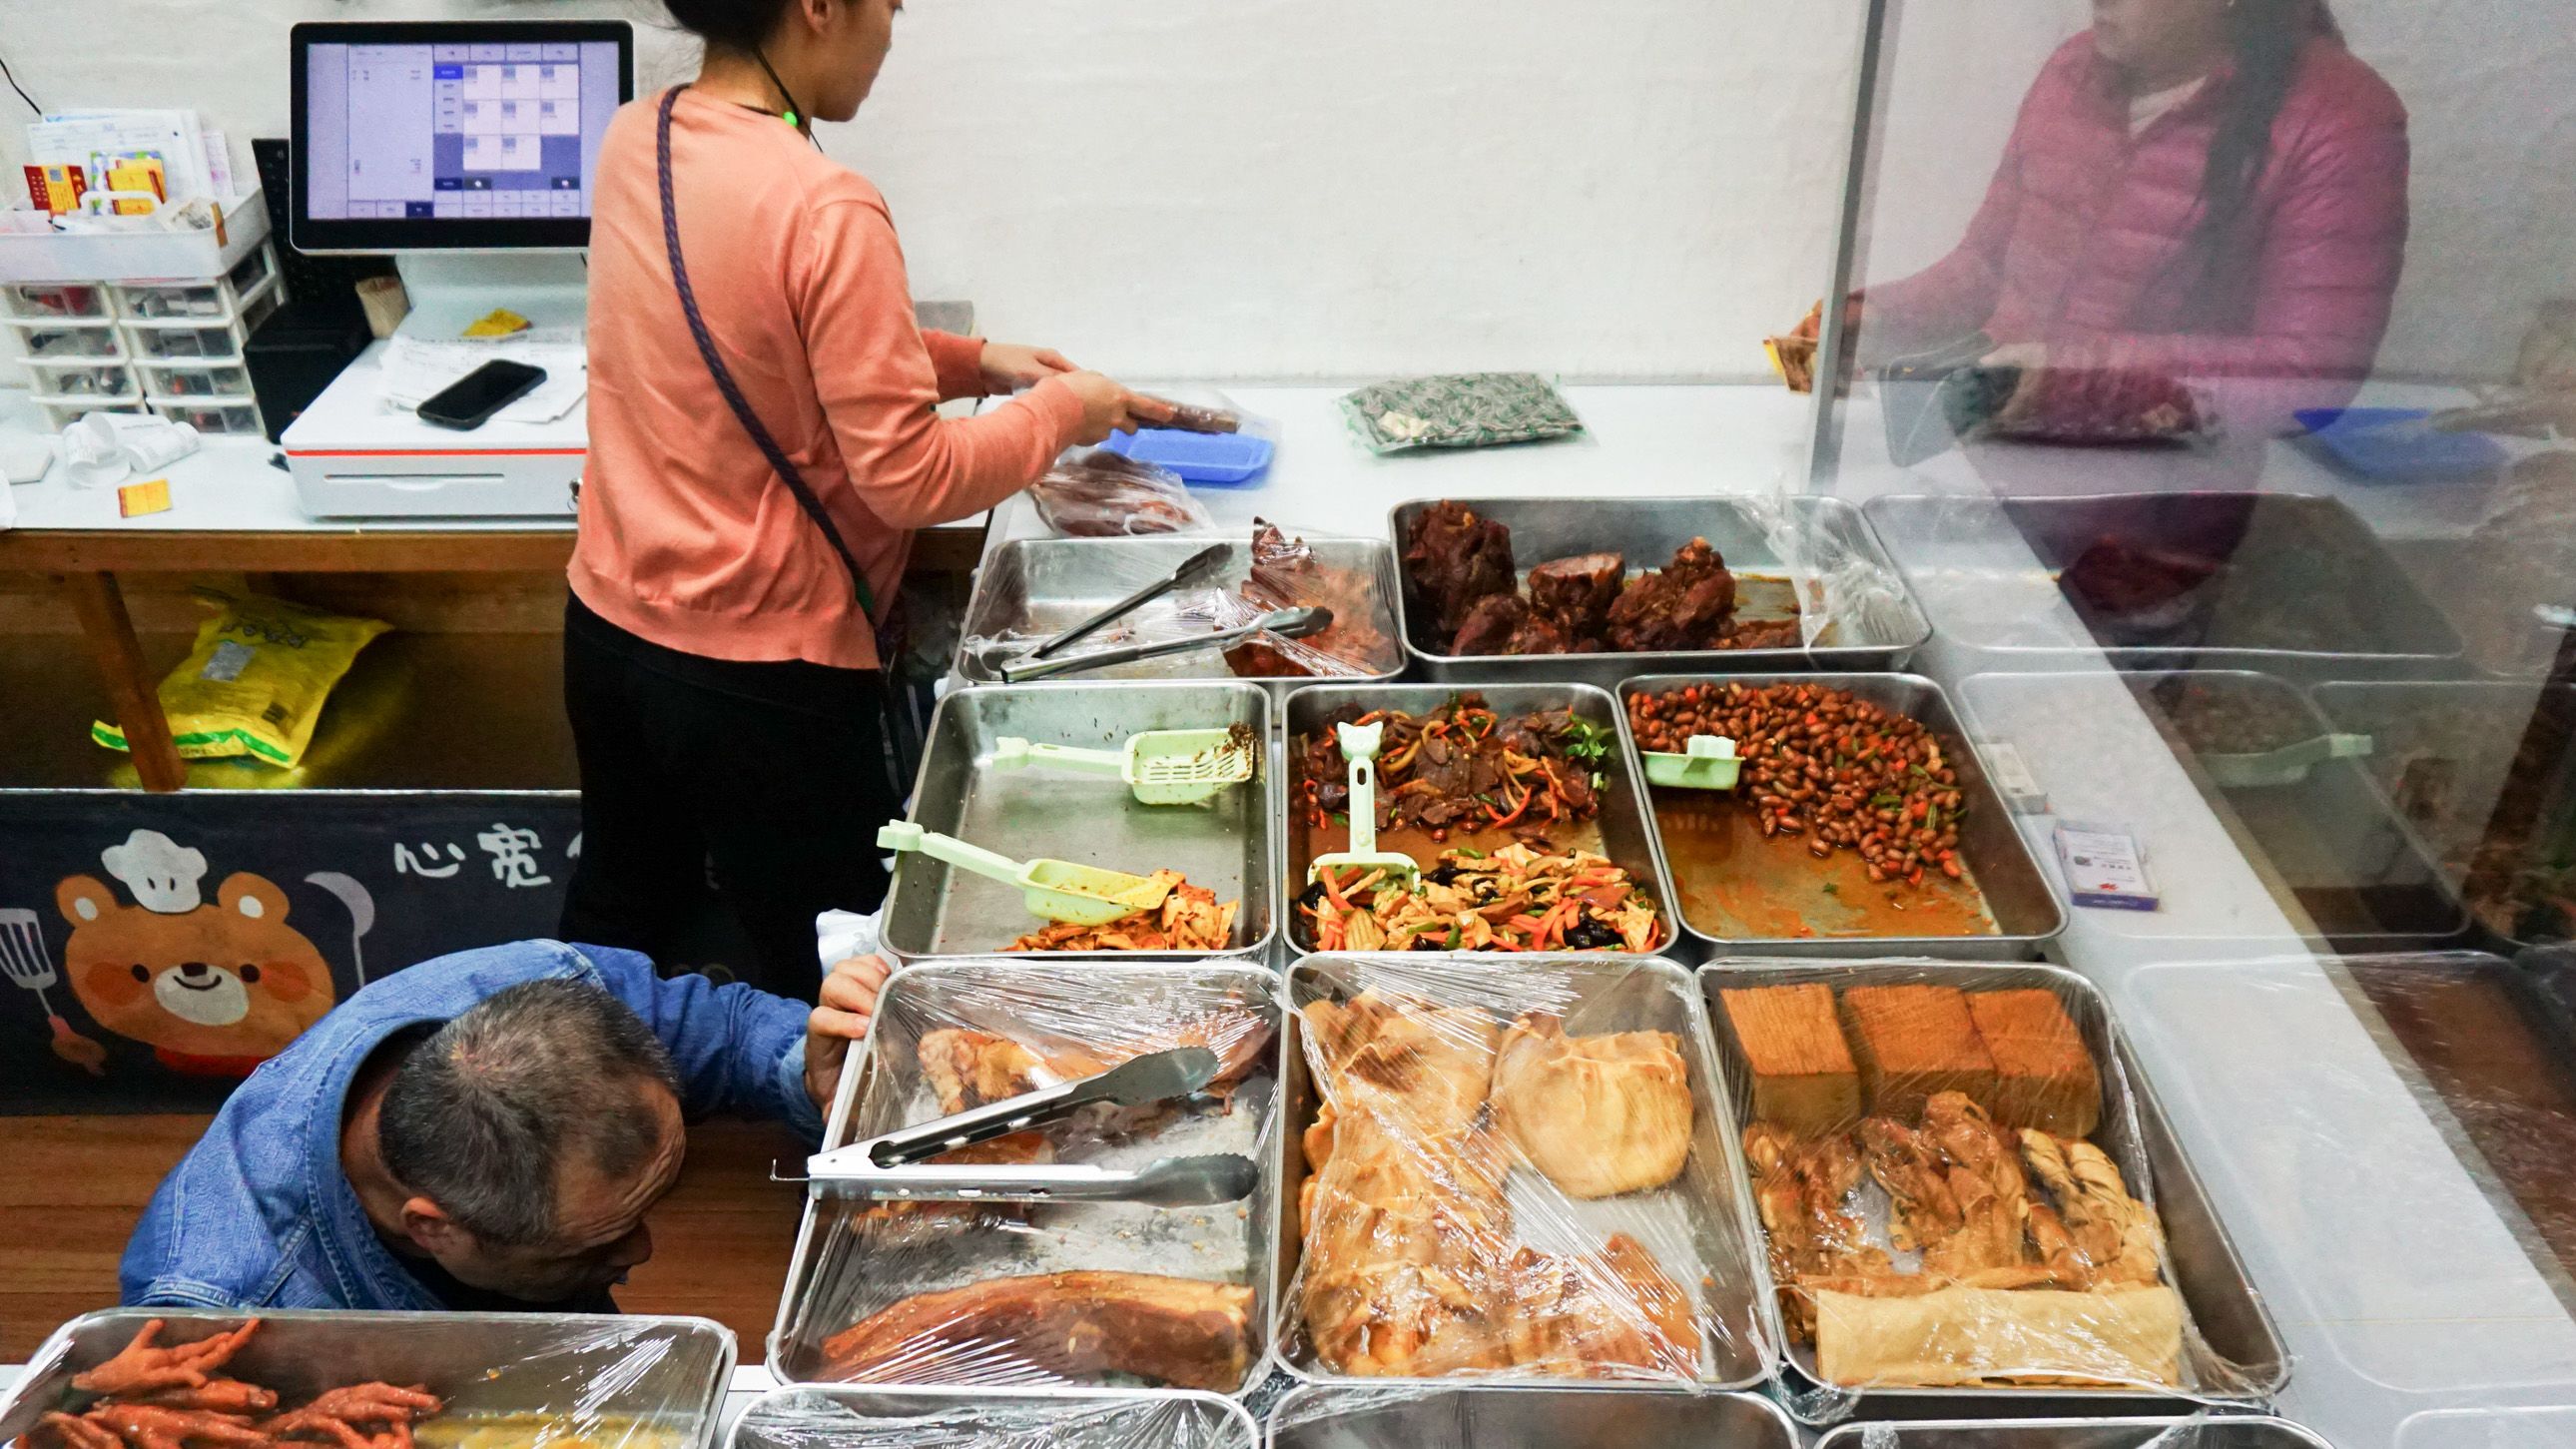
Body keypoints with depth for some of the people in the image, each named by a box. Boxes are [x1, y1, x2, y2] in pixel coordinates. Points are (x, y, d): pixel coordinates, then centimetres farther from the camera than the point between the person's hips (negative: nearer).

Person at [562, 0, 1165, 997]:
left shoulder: (634, 142, 1)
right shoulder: (825, 211, -24)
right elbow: (908, 479, -21)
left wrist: (971, 362, 11)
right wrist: (1060, 410, -6)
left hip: (608, 624, 8)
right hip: (761, 676, -8)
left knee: (618, 920, 27)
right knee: (819, 973, 11)